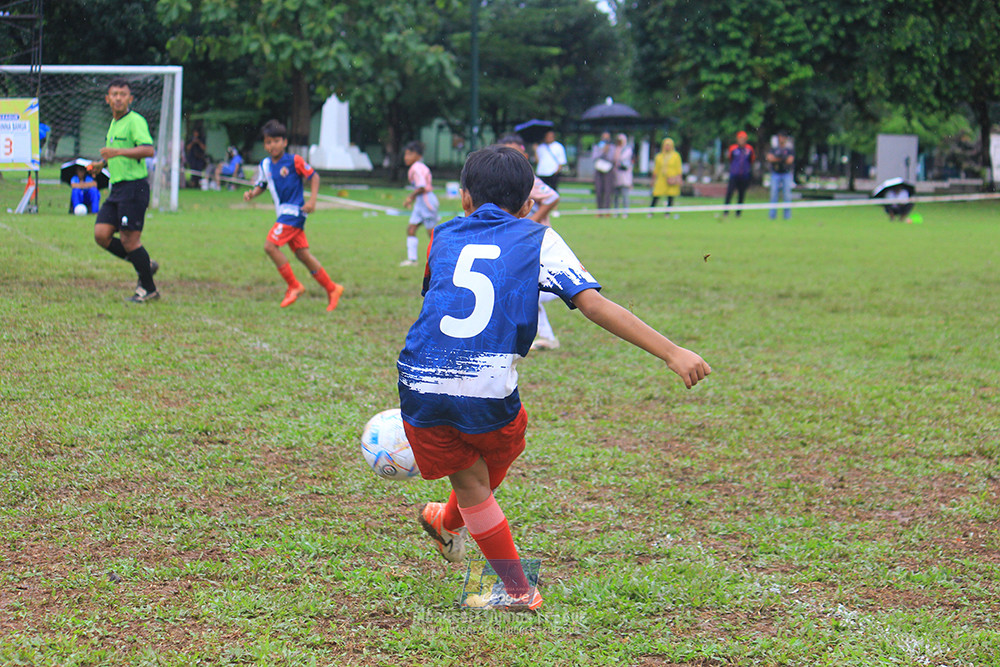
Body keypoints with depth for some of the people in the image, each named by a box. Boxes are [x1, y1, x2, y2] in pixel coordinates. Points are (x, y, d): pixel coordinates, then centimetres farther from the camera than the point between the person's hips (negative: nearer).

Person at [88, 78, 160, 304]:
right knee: (101, 234, 0)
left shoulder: (135, 121, -11)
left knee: (129, 240, -7)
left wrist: (118, 152, -32)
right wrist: (102, 163, 16)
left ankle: (149, 289, 7)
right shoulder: (114, 124, 18)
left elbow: (148, 149, -26)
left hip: (134, 186, -9)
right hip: (117, 188, 9)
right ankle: (144, 265, 15)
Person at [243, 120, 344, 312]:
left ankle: (294, 286, -7)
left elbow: (314, 176, -3)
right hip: (283, 214, 7)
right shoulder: (265, 165, 9)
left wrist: (312, 200, -13)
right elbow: (262, 185, 20)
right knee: (302, 253, 6)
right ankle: (332, 288, 15)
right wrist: (252, 193, -1)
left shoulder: (294, 161, -9)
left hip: (294, 211, -7)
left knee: (270, 245, -16)